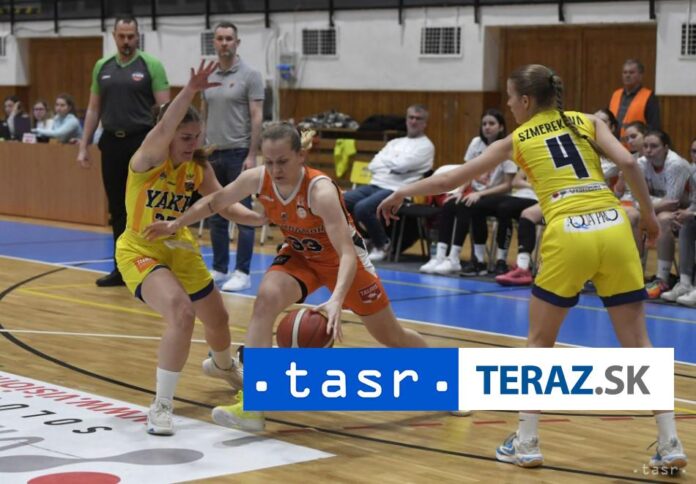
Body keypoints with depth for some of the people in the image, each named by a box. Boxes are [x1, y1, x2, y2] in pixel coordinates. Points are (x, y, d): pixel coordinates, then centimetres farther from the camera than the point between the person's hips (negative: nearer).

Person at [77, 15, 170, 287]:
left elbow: (164, 109, -6)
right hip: (112, 142, 5)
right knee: (117, 209, 9)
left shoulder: (151, 65, -3)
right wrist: (83, 147, 10)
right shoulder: (102, 67, 11)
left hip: (142, 142, -5)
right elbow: (93, 110, 15)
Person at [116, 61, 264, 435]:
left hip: (179, 248, 6)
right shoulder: (147, 160, -24)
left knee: (216, 318, 21)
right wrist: (190, 91, -59)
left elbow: (224, 203, 0)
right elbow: (163, 129, -44)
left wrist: (259, 218, -19)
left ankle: (223, 366, 59)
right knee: (181, 314, -31)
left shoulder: (198, 167, -6)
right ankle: (161, 406, -18)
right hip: (139, 252, -6)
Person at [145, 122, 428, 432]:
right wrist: (175, 225, -3)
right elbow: (216, 201, -1)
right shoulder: (256, 179, -23)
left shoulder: (320, 190, -38)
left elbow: (347, 254, -43)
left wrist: (336, 300, -58)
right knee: (265, 300, -26)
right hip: (299, 255, 4)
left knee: (390, 336, 8)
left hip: (343, 256, -4)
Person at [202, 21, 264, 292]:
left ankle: (243, 273, 2)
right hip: (213, 154, 5)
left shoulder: (250, 76, -5)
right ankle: (219, 269, 18)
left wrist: (251, 155, -15)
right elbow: (204, 117, 16)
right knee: (216, 217, 9)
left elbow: (257, 117, -9)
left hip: (238, 153, -5)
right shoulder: (208, 78, 11)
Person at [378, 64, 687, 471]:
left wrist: (402, 193, 33)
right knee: (638, 342, 8)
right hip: (614, 229, 2)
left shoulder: (517, 141, 14)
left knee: (540, 341, 15)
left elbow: (450, 180, 21)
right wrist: (649, 215, 12)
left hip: (569, 236, -2)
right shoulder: (588, 122, 17)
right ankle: (670, 445, 5)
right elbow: (628, 163, 1)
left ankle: (526, 443, 15)